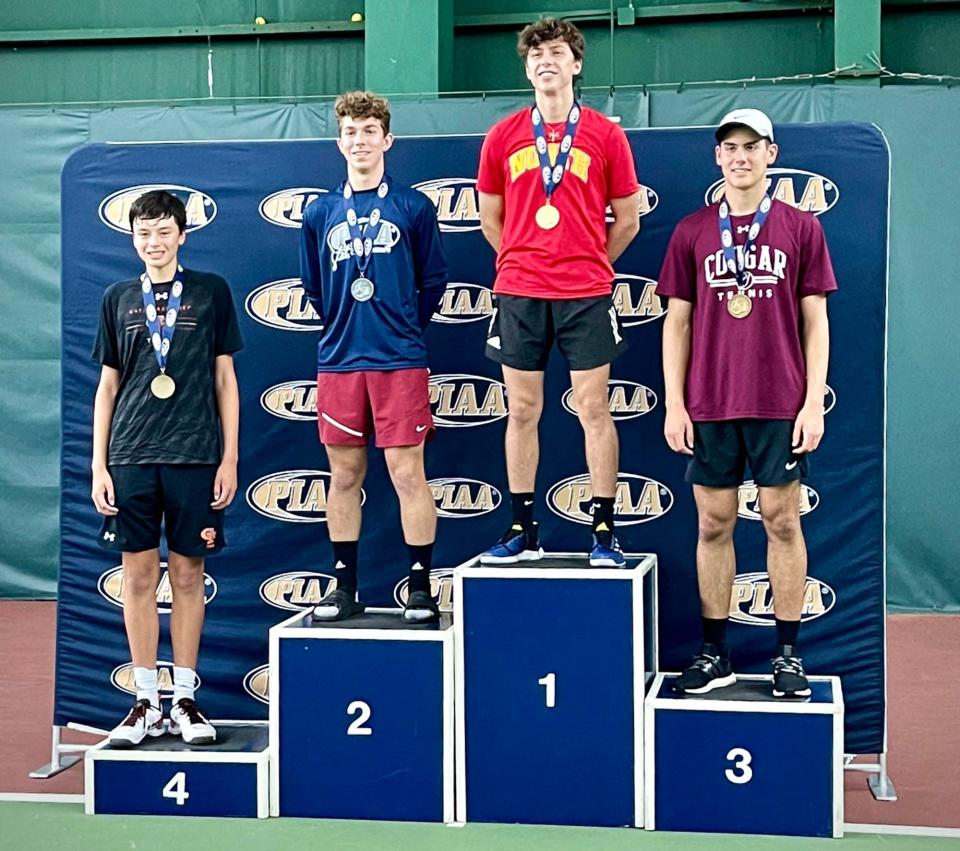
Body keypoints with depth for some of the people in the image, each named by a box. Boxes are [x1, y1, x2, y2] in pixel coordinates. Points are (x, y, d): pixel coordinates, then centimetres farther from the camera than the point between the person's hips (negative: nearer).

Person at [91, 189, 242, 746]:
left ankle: (185, 699, 14)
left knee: (188, 575, 3)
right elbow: (108, 386, 12)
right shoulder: (118, 299, 11)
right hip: (131, 456, 2)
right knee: (139, 577, 3)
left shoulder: (211, 292, 5)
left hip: (194, 456, -2)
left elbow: (225, 379, 6)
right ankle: (146, 702, 13)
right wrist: (99, 465, 5)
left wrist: (230, 457, 0)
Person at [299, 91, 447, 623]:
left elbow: (433, 281, 6)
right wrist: (343, 328, 14)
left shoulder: (413, 207, 2)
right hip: (338, 362, 3)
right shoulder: (320, 214, 9)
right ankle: (345, 587, 17)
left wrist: (403, 329, 8)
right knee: (344, 476, 8)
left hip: (399, 360, -3)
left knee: (407, 473, -3)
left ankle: (420, 587, 6)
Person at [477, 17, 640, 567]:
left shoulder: (606, 134, 2)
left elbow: (628, 218, 8)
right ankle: (524, 532, 14)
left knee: (594, 408, 0)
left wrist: (590, 263, 10)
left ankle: (604, 532, 7)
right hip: (519, 293, 2)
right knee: (522, 411, 6)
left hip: (585, 294, -2)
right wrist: (523, 261, 13)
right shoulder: (503, 137, 7)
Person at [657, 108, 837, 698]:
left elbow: (815, 320, 4)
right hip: (709, 406, 1)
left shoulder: (801, 228, 4)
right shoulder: (691, 233, 7)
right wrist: (674, 404, 1)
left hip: (781, 405, -1)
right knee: (714, 524, 6)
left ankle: (789, 653, 14)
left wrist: (814, 401, -4)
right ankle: (715, 653, 16)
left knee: (783, 522, 4)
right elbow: (678, 321, 7)